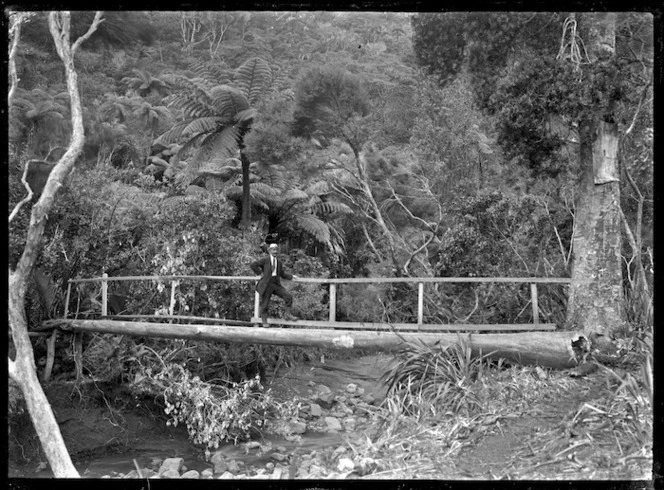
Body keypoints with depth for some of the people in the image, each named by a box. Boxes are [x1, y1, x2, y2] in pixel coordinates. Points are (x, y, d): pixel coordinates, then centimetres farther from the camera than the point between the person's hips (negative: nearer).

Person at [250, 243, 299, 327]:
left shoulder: (279, 262, 12)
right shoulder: (265, 260, -3)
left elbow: (282, 274, 19)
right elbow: (253, 265, -8)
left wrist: (291, 276, 8)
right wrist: (260, 273, -7)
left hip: (276, 284, 4)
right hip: (267, 284, -4)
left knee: (288, 296, -11)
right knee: (265, 304, 1)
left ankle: (287, 314, 0)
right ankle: (264, 322, 14)